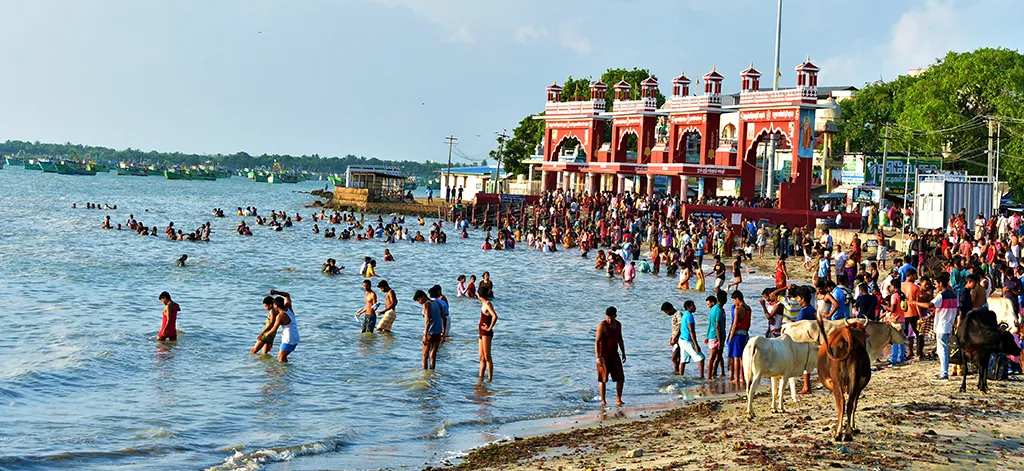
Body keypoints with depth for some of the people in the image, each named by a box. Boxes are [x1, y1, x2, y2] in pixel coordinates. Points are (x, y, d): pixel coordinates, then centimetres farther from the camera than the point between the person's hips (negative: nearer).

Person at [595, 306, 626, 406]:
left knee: (620, 378, 1)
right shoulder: (602, 326, -13)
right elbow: (597, 341, -17)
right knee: (603, 379, -2)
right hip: (603, 355, -6)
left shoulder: (618, 325, 8)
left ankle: (618, 399, 10)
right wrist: (597, 357, -23)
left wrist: (623, 353, 18)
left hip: (614, 354, 6)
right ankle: (603, 400, 5)